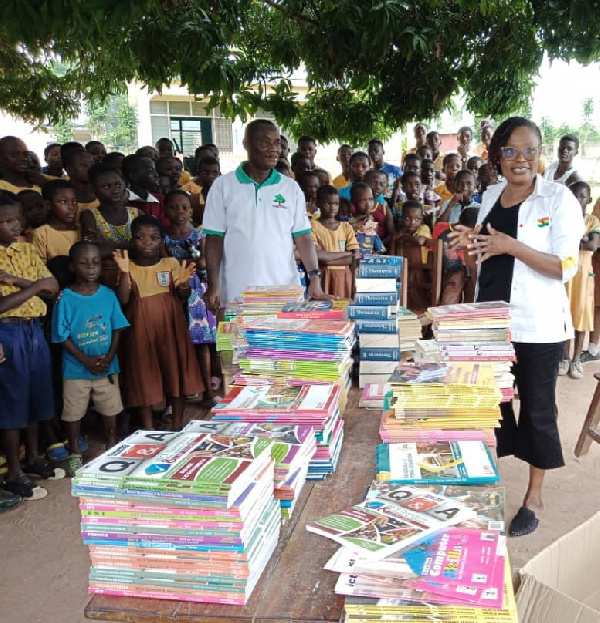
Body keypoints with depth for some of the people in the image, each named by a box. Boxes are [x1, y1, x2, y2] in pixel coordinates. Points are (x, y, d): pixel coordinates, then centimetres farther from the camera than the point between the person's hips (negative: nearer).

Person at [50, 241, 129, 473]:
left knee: (110, 409, 14)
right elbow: (62, 337, -10)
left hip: (107, 367, 2)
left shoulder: (108, 294, -3)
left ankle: (112, 448, 33)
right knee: (73, 412, 11)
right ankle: (75, 454, 29)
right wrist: (87, 360, -15)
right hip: (76, 368, -2)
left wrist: (109, 357, -12)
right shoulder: (66, 298, -11)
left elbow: (117, 329, 0)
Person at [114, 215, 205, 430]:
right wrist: (124, 273, -24)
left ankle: (178, 425, 22)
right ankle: (148, 428, 20)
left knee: (176, 373, 6)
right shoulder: (129, 267, -1)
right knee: (144, 377, 5)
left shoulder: (171, 264, 1)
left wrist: (184, 281, -23)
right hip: (141, 331, -1)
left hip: (171, 328, 1)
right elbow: (123, 300, -12)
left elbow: (183, 296, -2)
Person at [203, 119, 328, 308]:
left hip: (285, 291, 2)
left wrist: (314, 278, -7)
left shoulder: (291, 188, 7)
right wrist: (213, 284, -6)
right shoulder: (223, 185, 2)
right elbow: (215, 238, 2)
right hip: (237, 292, -1)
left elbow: (302, 236, 4)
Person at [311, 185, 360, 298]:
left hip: (345, 276, 3)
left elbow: (356, 256, -2)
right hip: (324, 276, -3)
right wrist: (345, 253, -8)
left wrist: (327, 260, -11)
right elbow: (315, 255, -14)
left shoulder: (346, 227, 10)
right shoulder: (313, 226, 0)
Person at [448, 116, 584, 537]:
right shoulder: (491, 196, 9)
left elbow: (566, 267, -16)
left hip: (538, 327, -5)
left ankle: (534, 498, 24)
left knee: (537, 408, 7)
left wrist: (511, 246, -25)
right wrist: (472, 242, -3)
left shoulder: (558, 199, -10)